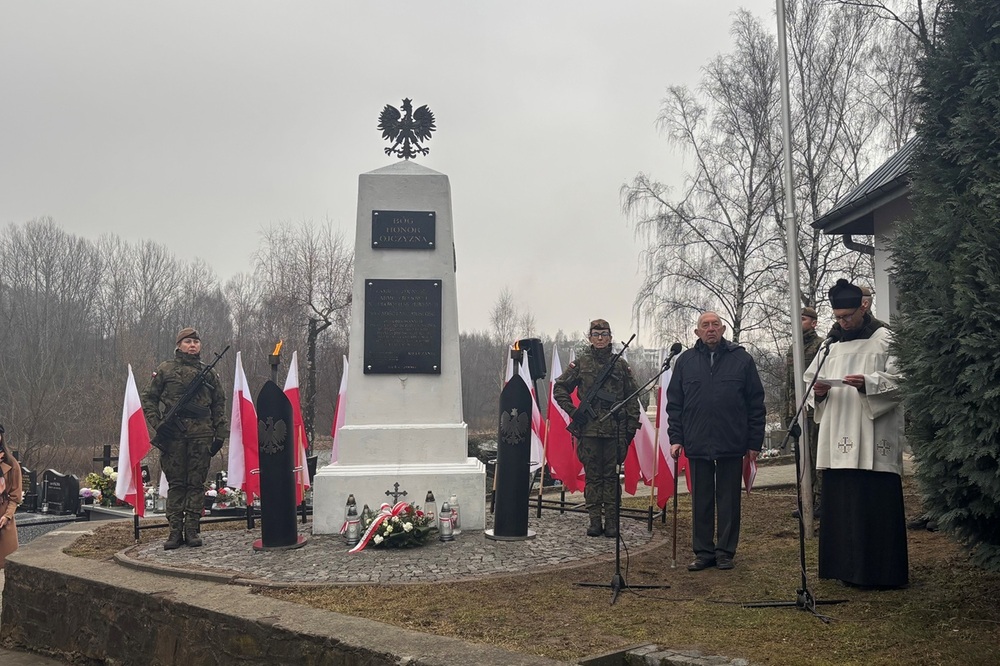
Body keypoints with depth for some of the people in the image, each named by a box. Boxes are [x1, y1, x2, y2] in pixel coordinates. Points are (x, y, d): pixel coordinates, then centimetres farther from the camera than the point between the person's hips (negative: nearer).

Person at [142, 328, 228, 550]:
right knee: (175, 483, 2)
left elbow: (219, 405, 15)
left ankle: (193, 529, 6)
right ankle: (175, 530, 6)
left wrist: (220, 434, 8)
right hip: (172, 433, -1)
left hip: (201, 434, 1)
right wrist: (157, 423, -4)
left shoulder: (208, 373, 14)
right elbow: (148, 398, 9)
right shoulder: (166, 369, 9)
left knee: (196, 483, 1)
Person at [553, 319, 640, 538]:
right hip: (589, 429, 0)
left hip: (614, 430, 0)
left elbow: (632, 398, 9)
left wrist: (632, 425, 3)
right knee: (592, 476, 4)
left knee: (611, 476, 3)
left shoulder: (620, 364, 7)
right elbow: (559, 387, 12)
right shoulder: (580, 363, 6)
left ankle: (612, 523, 8)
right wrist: (573, 411, 3)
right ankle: (594, 522, 11)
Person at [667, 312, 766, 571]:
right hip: (697, 444, 1)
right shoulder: (685, 361, 7)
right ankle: (703, 552, 18)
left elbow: (756, 404, 2)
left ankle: (725, 552, 17)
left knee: (729, 501, 7)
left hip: (732, 444, -1)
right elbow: (674, 403, 9)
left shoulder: (742, 359, 2)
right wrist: (675, 438, 1)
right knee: (701, 501, 8)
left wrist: (755, 442, -1)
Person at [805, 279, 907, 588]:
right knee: (840, 503, 4)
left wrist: (869, 383, -22)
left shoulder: (885, 340, 2)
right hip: (838, 439, 5)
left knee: (876, 504, -5)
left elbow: (900, 380, -6)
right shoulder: (831, 345, 18)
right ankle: (847, 567, 13)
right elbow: (813, 380, 22)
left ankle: (882, 571, 3)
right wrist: (819, 391, -1)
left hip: (874, 438, -5)